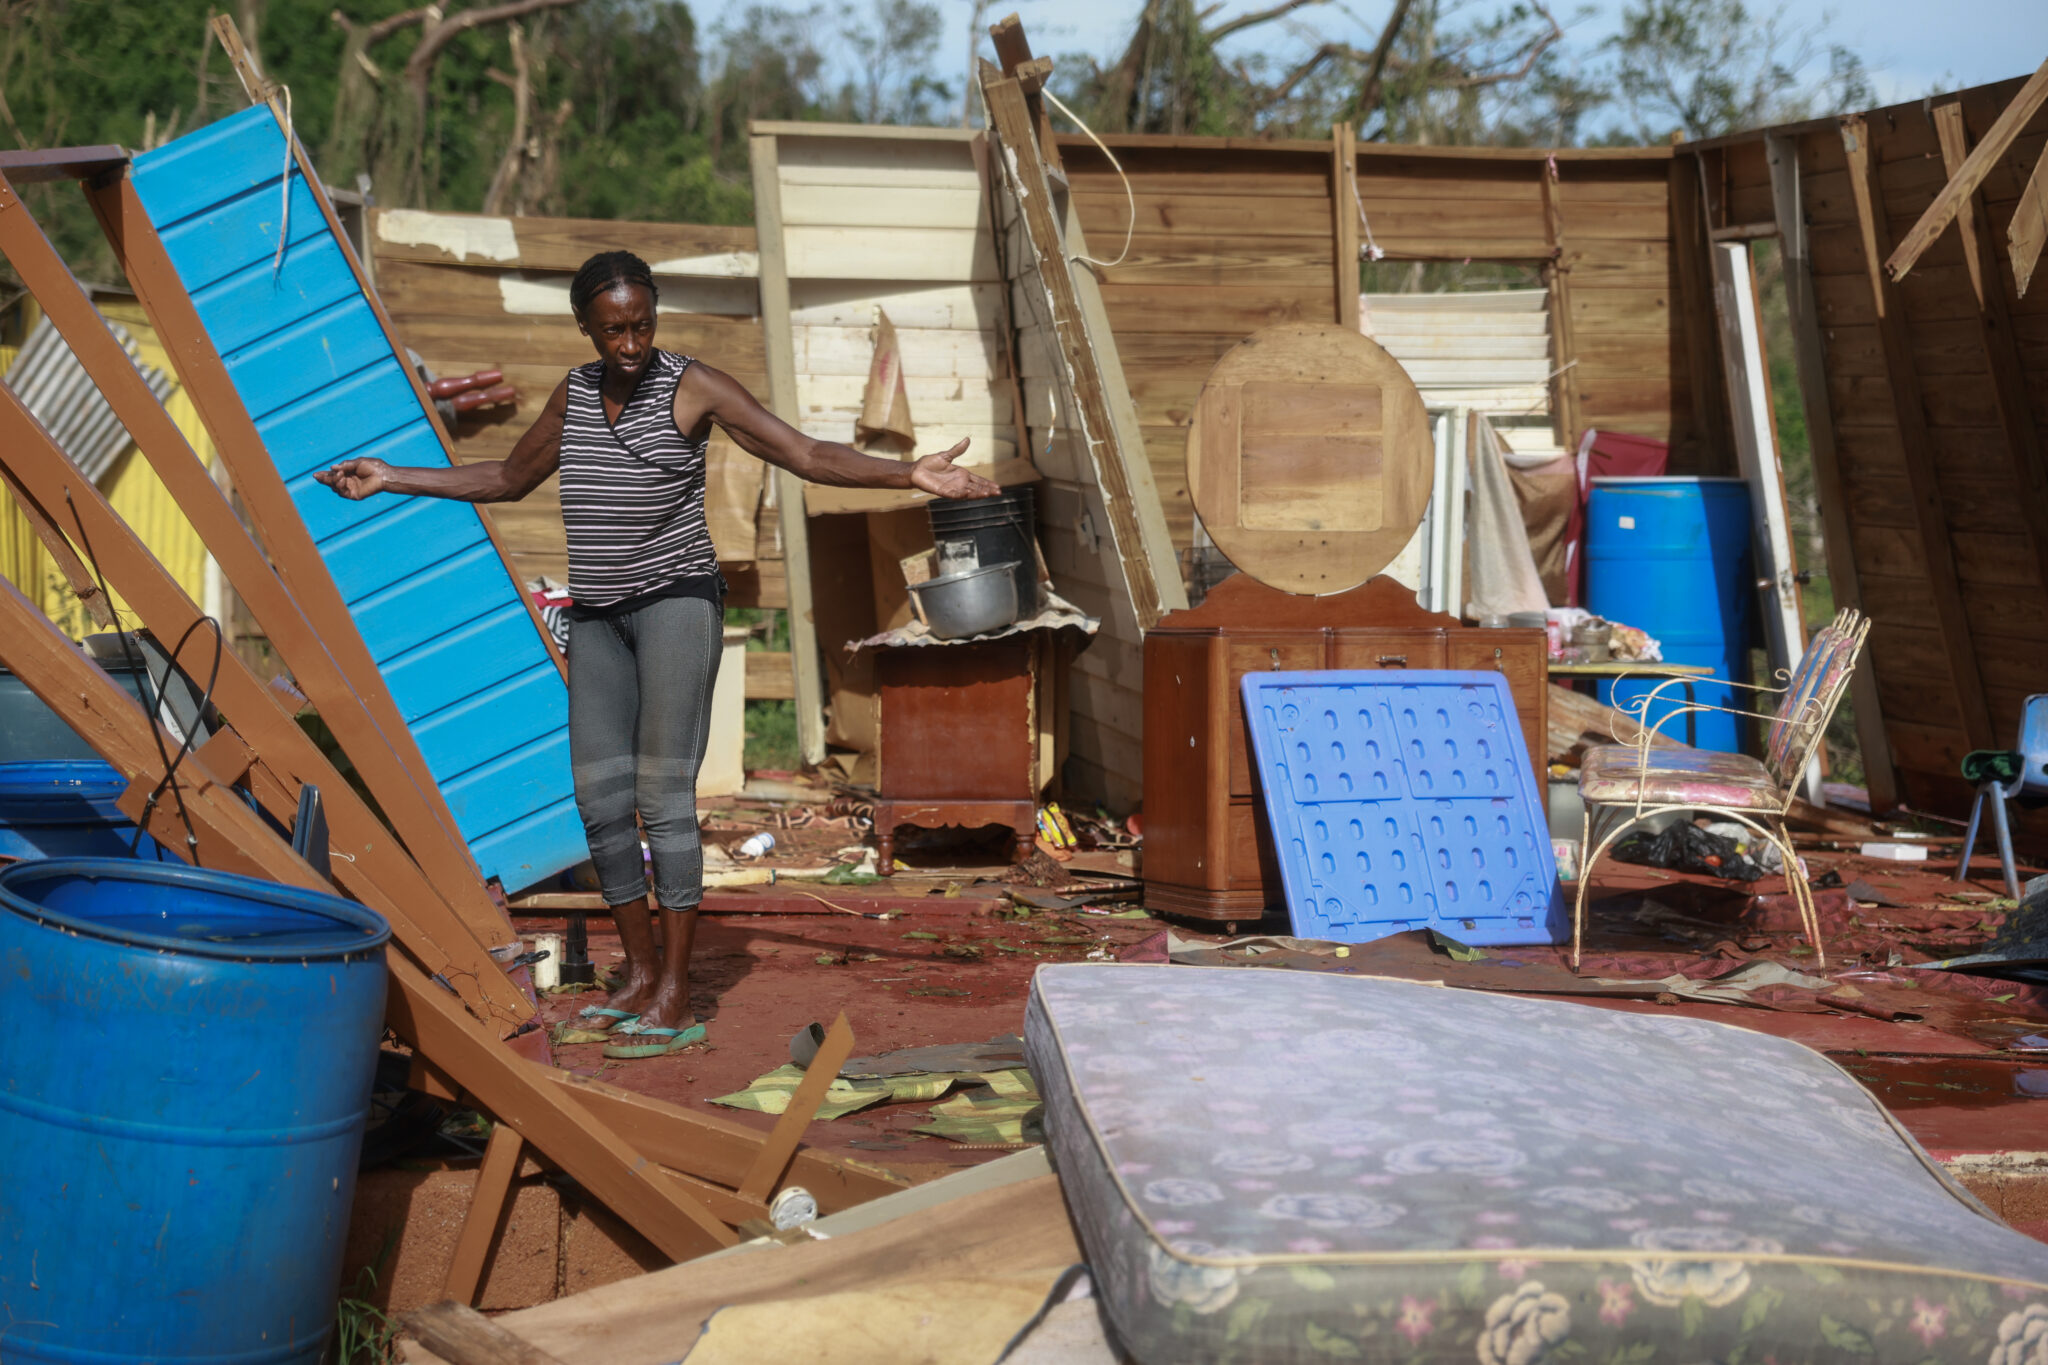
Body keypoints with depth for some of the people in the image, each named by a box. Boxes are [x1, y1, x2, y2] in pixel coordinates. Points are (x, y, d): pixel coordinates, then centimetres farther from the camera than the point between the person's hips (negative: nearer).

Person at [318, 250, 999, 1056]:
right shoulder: (574, 394, 9)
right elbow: (508, 480, 24)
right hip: (598, 617, 6)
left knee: (662, 794, -13)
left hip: (677, 602, -6)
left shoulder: (693, 387, -8)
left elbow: (807, 455, -13)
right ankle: (639, 975, 15)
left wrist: (910, 474, -27)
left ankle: (675, 995, -10)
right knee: (599, 800, 3)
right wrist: (393, 480, 22)